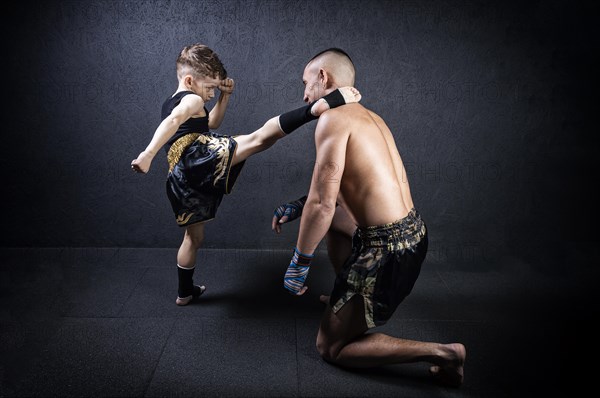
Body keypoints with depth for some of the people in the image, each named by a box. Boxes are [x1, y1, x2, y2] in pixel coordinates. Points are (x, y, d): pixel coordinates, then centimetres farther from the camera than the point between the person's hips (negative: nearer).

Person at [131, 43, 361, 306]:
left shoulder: (169, 104, 33)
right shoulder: (191, 100, 4)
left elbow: (210, 125, 42)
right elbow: (173, 122, -19)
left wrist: (225, 96, 33)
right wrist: (148, 154, -32)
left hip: (182, 180, 9)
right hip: (197, 156, -9)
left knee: (194, 237, 25)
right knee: (259, 138, -28)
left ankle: (185, 292, 41)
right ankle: (324, 105, -44)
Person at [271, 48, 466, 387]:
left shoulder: (333, 119, -14)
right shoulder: (370, 117, 13)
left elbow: (322, 204, -19)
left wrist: (299, 265, -7)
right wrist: (299, 206, 21)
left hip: (386, 250, -9)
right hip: (414, 232, 9)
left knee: (331, 348, 7)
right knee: (333, 217, 31)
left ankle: (441, 353, 0)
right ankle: (349, 298, 38)